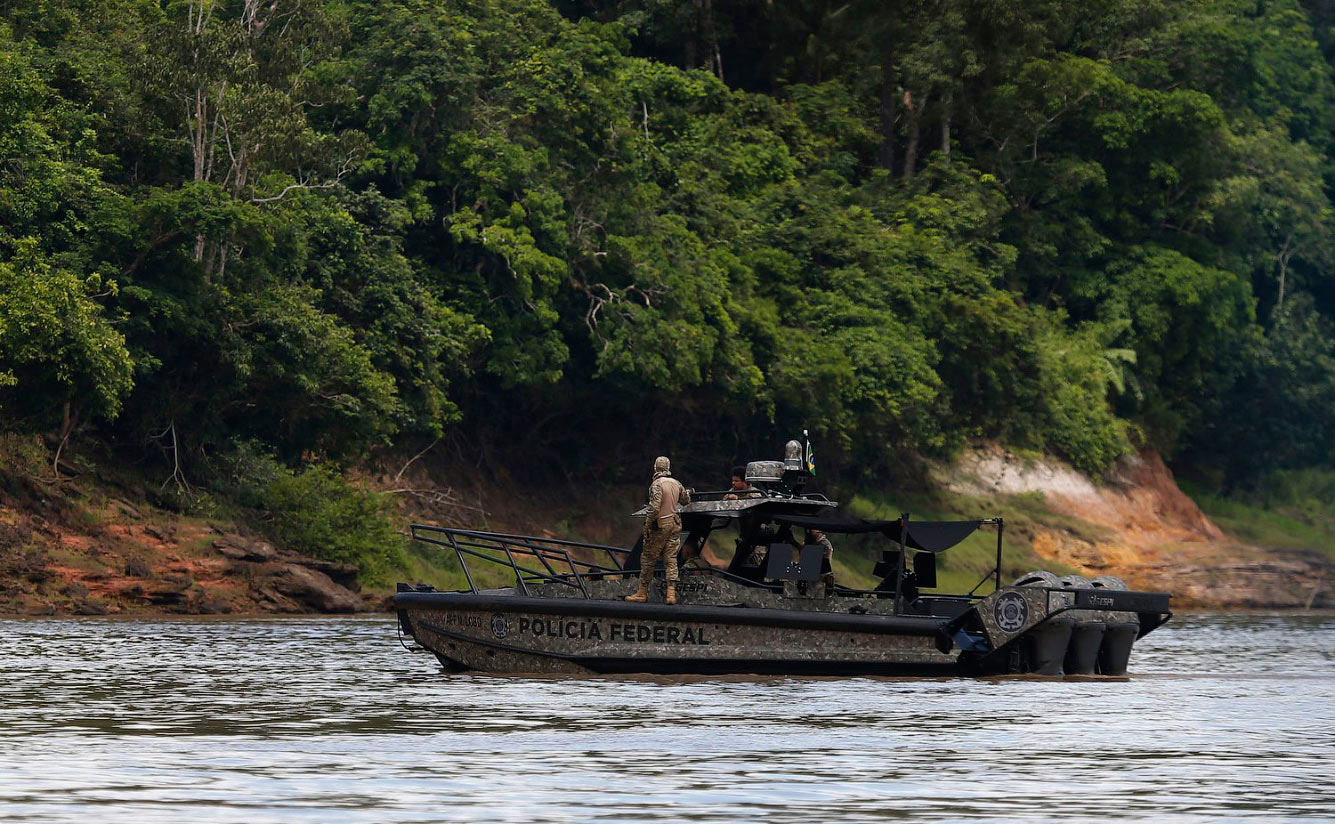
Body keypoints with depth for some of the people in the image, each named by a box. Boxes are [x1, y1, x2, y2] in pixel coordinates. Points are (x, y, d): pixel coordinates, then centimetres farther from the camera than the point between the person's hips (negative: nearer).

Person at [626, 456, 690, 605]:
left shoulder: (657, 484, -15)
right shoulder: (676, 484, 5)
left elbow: (654, 507, -23)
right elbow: (686, 500, 22)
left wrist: (647, 525, -13)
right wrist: (687, 492, 45)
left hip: (659, 525, -6)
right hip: (674, 523, 6)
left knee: (648, 558, 5)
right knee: (671, 559, 5)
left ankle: (643, 592, 10)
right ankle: (671, 593, -2)